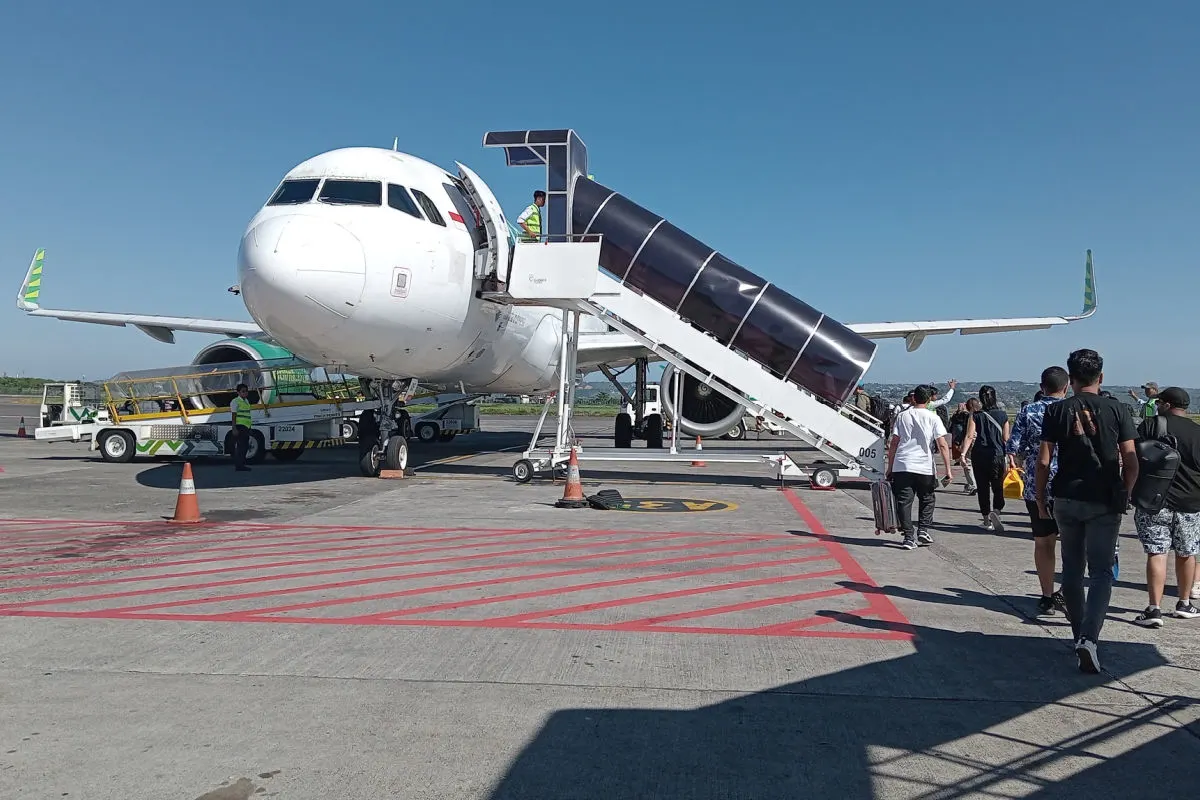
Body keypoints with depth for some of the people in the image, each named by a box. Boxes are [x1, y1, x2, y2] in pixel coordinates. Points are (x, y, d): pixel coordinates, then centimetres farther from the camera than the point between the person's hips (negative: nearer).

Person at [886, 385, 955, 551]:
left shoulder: (902, 416, 7)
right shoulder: (933, 417, 2)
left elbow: (893, 443, 6)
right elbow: (942, 445, -5)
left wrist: (890, 468, 11)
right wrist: (948, 469, -2)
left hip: (901, 467, 1)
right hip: (924, 467, 0)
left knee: (904, 502, 2)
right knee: (927, 500, 20)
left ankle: (909, 537, -3)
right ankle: (923, 531, 9)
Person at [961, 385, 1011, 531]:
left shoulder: (975, 416, -1)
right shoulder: (1002, 415, 2)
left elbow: (969, 436, -10)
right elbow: (1006, 438, 4)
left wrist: (963, 453, -12)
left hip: (979, 455, 0)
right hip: (997, 455, 0)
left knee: (983, 488, 8)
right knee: (998, 488, 8)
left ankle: (986, 520, 13)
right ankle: (996, 511, -18)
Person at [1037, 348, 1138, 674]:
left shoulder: (1057, 411, -2)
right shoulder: (1116, 409, -3)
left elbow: (1044, 460, -4)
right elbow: (1131, 461, -5)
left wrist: (1040, 497, 6)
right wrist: (1125, 494, 9)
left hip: (1066, 500, 1)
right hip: (1105, 502, -1)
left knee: (1072, 569, 15)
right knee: (1101, 571, 2)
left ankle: (1080, 635, 26)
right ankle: (1088, 638, -13)